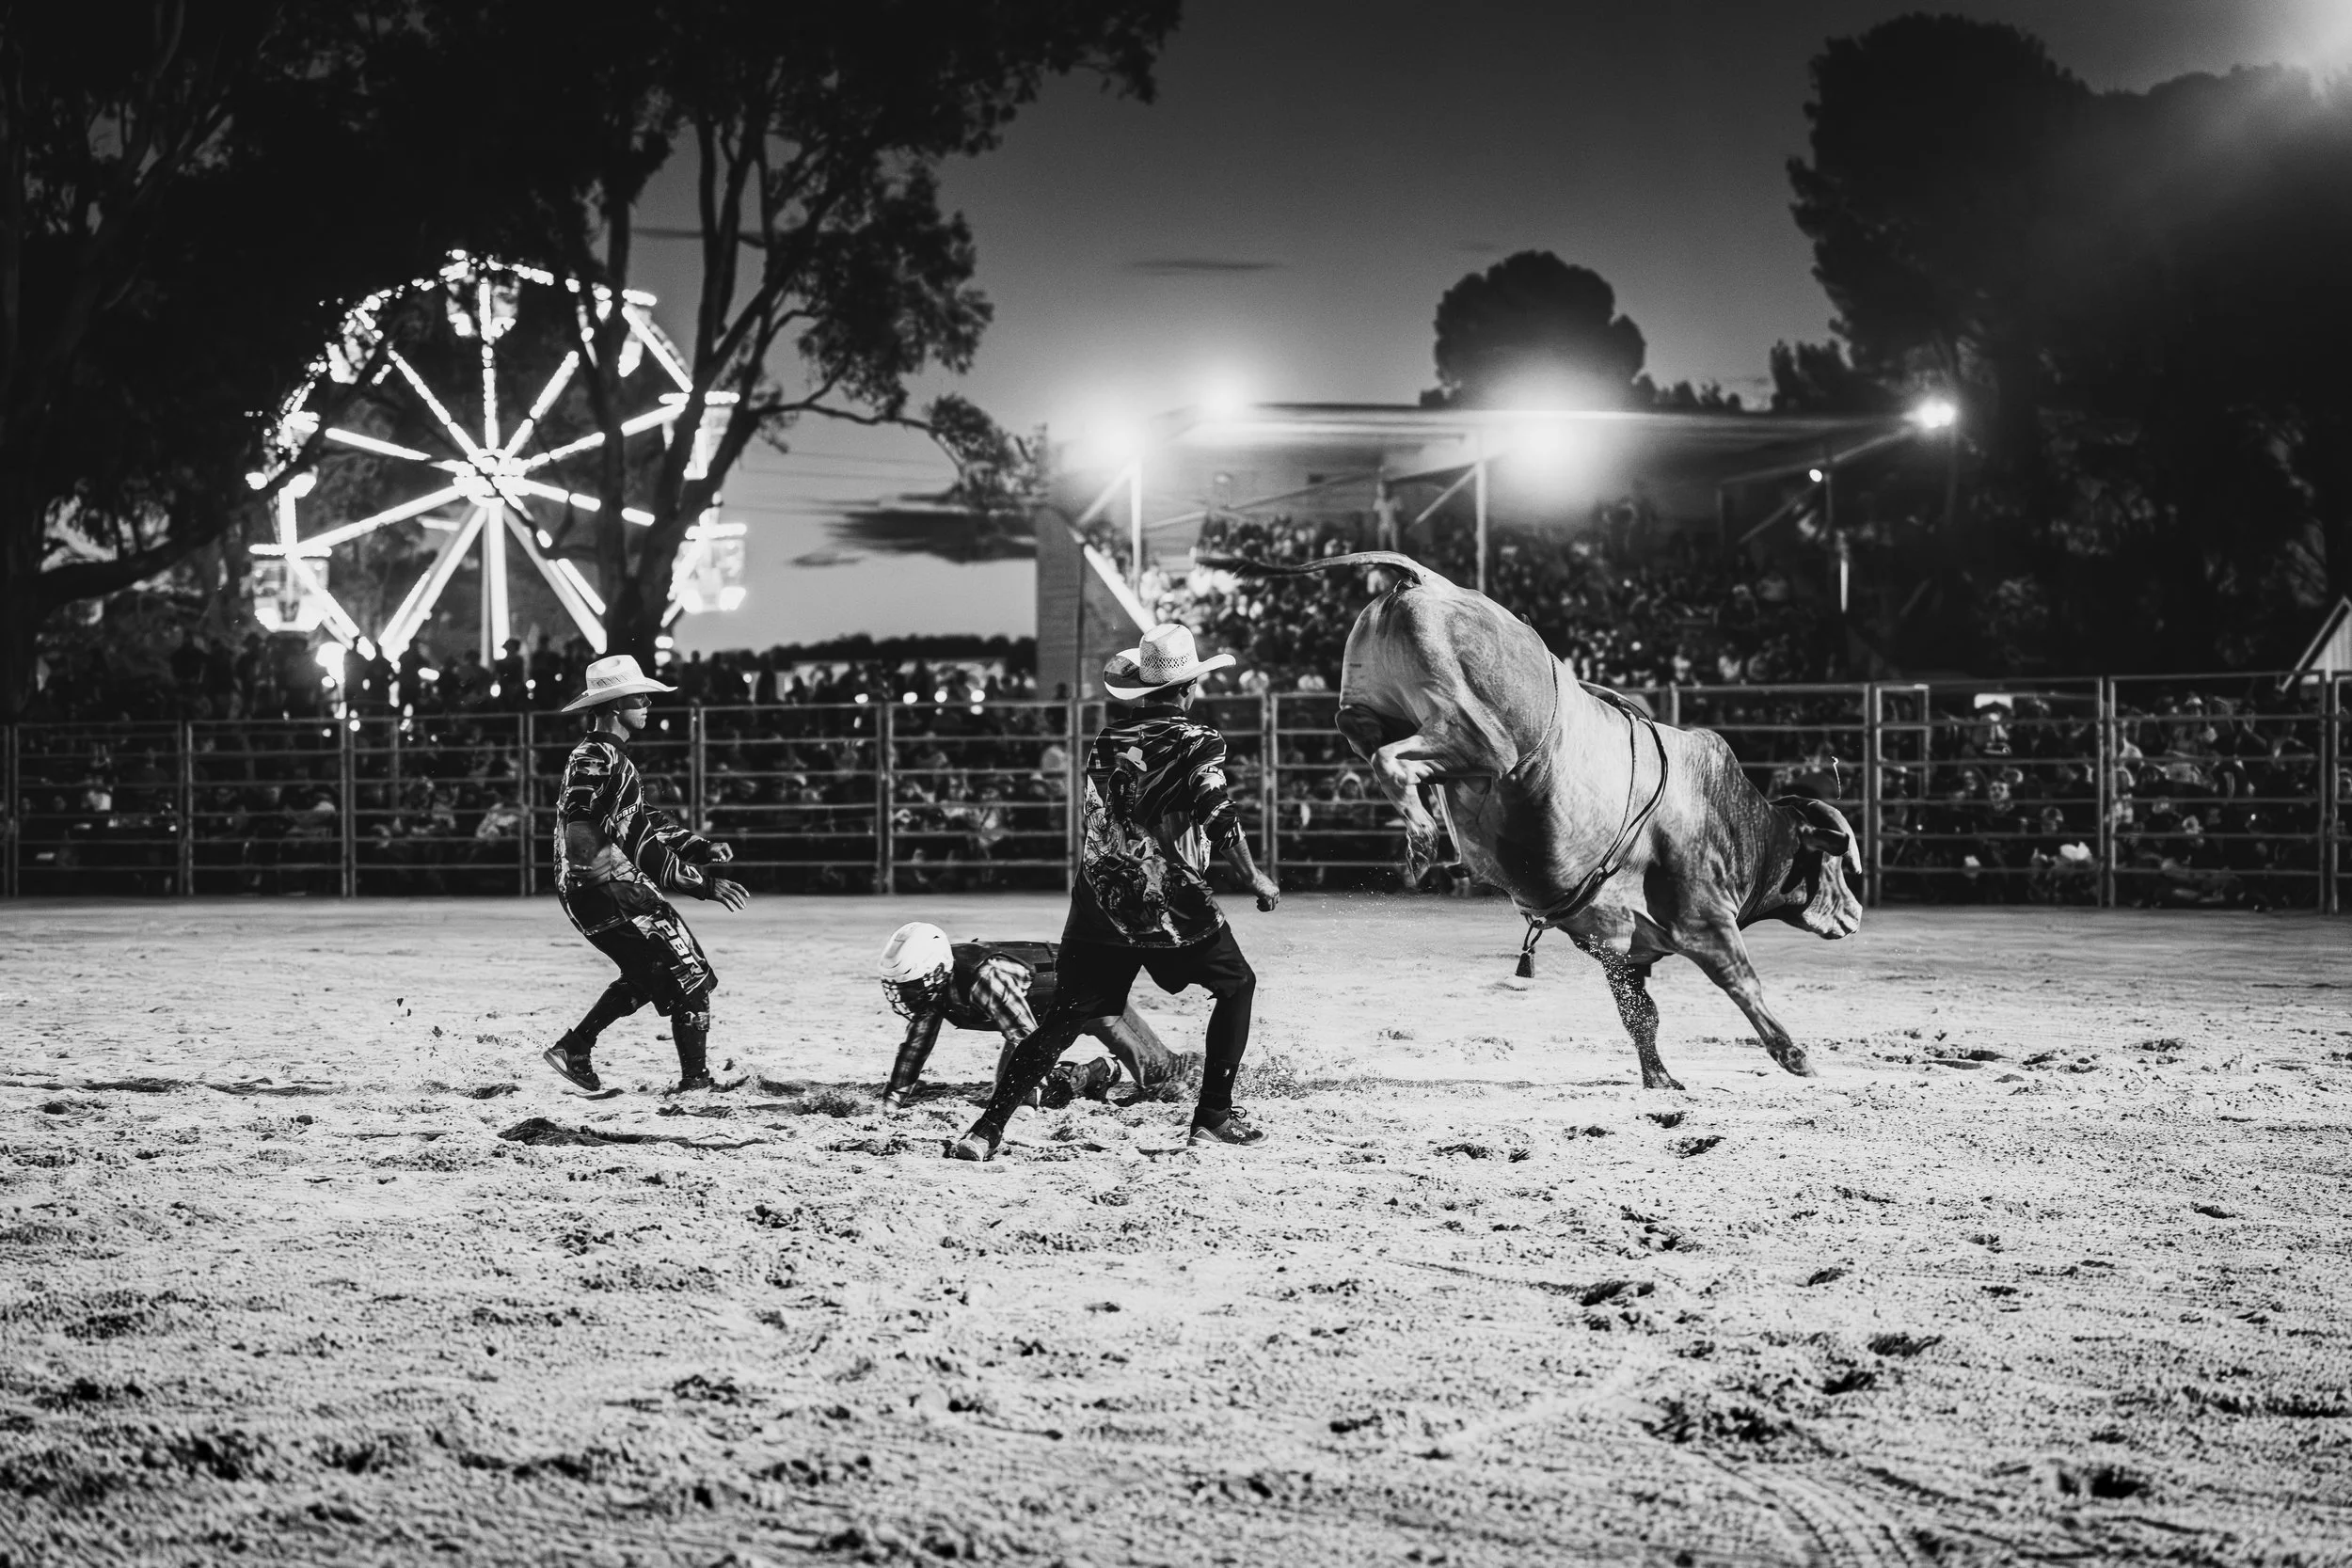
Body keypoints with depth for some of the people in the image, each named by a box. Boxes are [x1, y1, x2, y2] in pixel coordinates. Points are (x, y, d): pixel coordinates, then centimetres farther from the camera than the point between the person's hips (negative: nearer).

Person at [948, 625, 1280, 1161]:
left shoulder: (1107, 740, 11)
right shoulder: (1197, 743, -4)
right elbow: (1220, 818, -12)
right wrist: (1252, 876, -4)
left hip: (1099, 901, 4)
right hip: (1170, 902, -4)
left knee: (1062, 1019, 4)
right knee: (1236, 985, 18)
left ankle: (986, 1130, -7)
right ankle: (1213, 1116, 13)